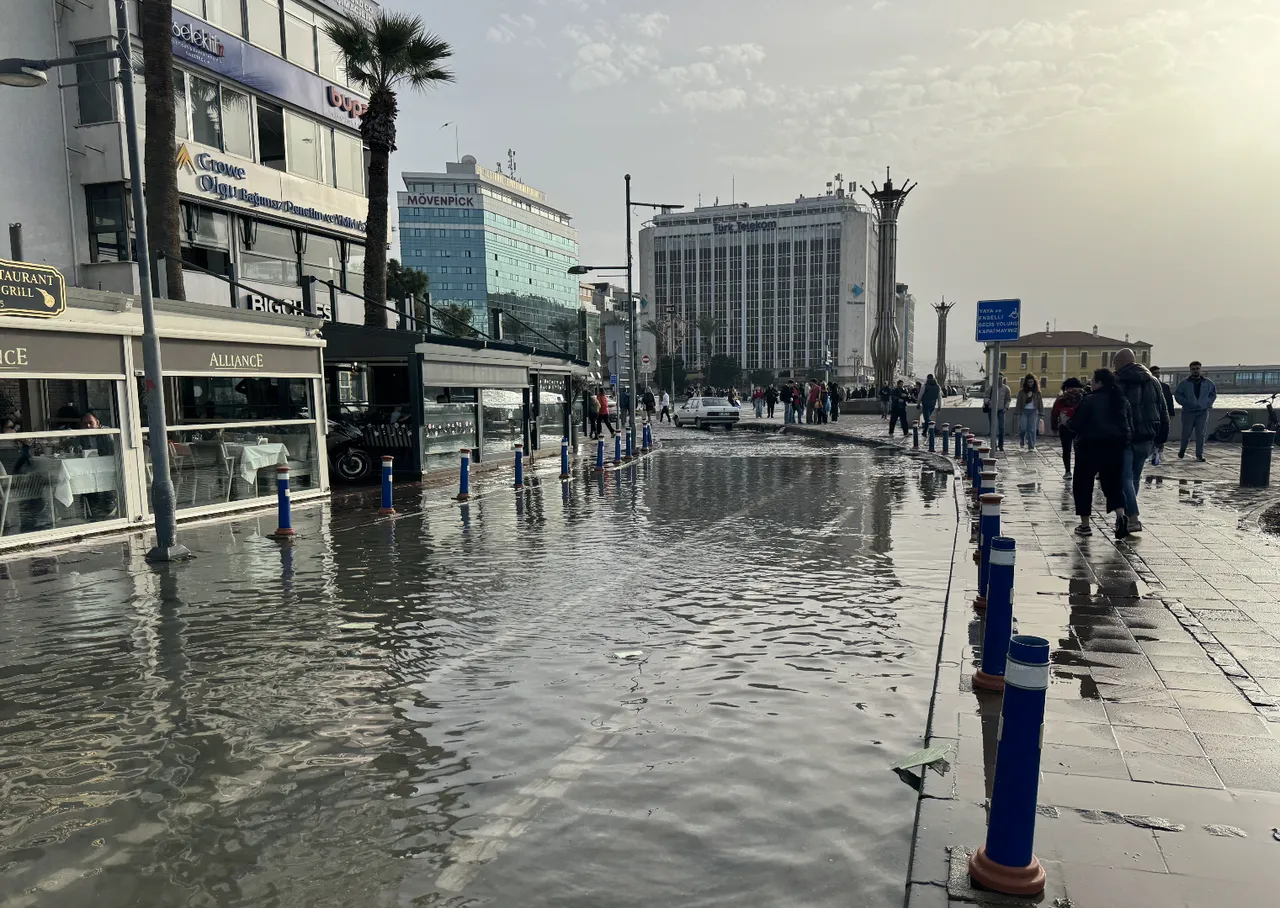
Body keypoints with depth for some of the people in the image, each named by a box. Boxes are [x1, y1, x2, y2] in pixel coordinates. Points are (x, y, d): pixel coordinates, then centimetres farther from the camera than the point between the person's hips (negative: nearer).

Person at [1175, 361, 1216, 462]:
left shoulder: (1207, 382, 9)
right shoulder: (1184, 383, 2)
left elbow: (1213, 393, 18)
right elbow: (1177, 395, 3)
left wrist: (1207, 403, 3)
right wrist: (1186, 403, -10)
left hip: (1202, 412, 1)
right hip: (1188, 412, -1)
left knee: (1200, 434, -2)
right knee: (1186, 432, 1)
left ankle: (1199, 454, 2)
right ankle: (1182, 450, 25)